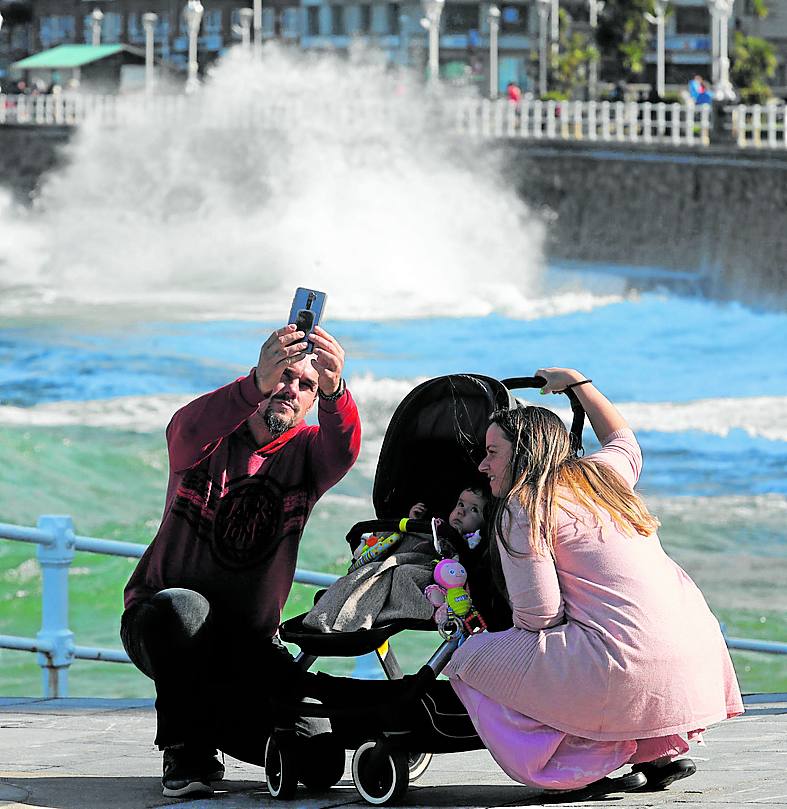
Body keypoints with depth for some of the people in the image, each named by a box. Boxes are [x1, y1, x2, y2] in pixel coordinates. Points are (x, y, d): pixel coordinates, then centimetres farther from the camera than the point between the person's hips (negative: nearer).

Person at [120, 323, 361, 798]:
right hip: (160, 623, -2)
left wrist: (334, 389, -49)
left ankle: (218, 715, 17)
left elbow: (343, 448, -26)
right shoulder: (212, 441, -7)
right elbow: (190, 432, -34)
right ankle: (187, 750, -18)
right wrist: (257, 384, -52)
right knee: (183, 606, -39)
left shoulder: (306, 452, -1)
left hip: (250, 641, 3)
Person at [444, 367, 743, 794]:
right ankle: (661, 750, 23)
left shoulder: (523, 508, -4)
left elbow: (538, 615, -7)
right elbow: (624, 440, 43)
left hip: (629, 670, -8)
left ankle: (599, 758, -3)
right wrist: (576, 382, 54)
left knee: (468, 659, 7)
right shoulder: (601, 472, 17)